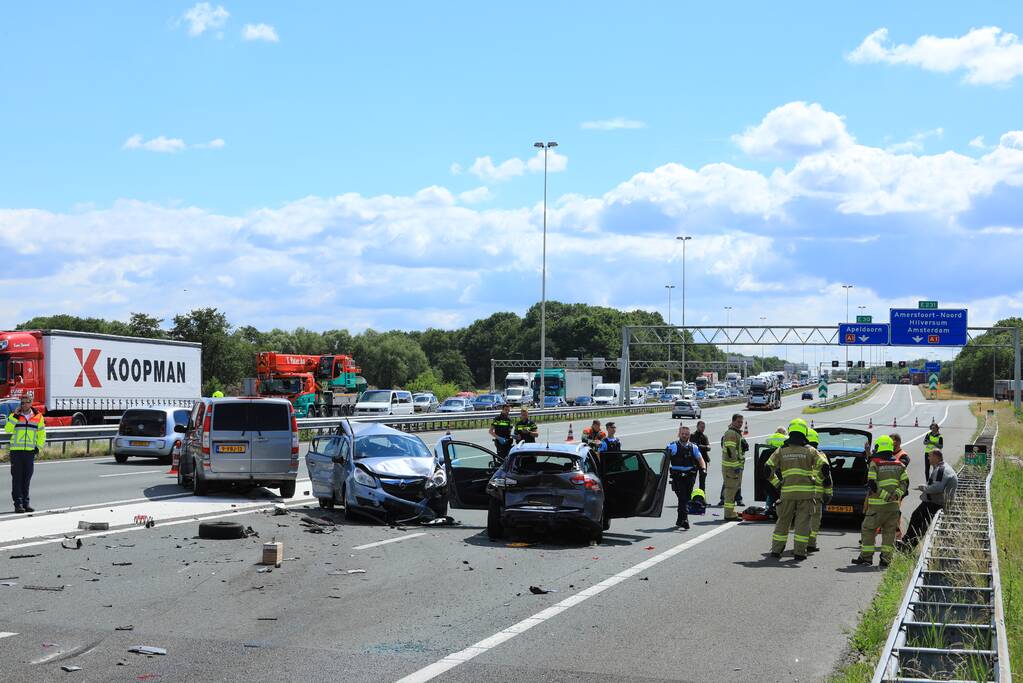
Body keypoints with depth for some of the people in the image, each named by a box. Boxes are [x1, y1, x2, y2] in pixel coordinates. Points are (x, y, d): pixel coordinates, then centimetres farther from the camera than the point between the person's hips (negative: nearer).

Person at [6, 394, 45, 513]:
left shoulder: (38, 417, 7)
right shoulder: (14, 416, 3)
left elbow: (42, 434, 15)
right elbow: (7, 430, -11)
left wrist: (38, 447, 4)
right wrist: (15, 416, -16)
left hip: (30, 451, 2)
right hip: (16, 451, -2)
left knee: (27, 478, 7)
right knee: (17, 477, -3)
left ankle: (25, 502, 14)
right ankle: (18, 503, -3)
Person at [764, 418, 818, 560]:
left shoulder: (781, 450, 6)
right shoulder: (809, 450, 1)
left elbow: (768, 467, 3)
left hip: (787, 491, 2)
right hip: (805, 491, -2)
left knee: (783, 521, 12)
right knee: (802, 522, 2)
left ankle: (776, 549, 15)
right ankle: (799, 552, -1)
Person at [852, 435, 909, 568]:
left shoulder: (875, 463, -7)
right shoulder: (899, 465, 8)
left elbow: (872, 485, -15)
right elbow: (905, 482, 4)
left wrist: (885, 496, -13)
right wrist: (897, 494, -6)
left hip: (877, 505, -4)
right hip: (894, 504, 4)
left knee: (868, 529, 6)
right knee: (889, 532, 9)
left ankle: (866, 557, 6)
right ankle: (886, 559, 6)